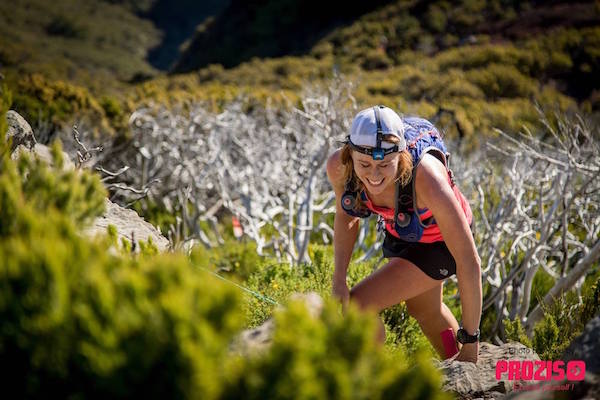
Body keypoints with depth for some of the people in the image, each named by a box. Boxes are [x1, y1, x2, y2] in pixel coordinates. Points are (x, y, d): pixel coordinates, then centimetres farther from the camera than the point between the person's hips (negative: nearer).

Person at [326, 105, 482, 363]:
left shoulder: (426, 180, -43)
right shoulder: (338, 166, -29)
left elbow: (469, 262, -34)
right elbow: (346, 216, -5)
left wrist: (470, 344, -27)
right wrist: (338, 280, -16)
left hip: (438, 241, -5)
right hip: (399, 230, 5)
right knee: (423, 309, 29)